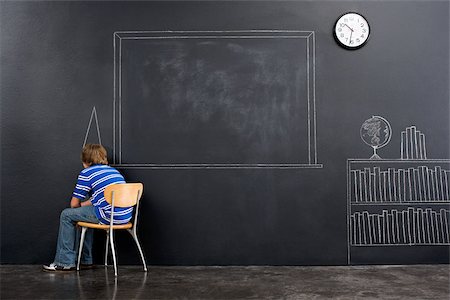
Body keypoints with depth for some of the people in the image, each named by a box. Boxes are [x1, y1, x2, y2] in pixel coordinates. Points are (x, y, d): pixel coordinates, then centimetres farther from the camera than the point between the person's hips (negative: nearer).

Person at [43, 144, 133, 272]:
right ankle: (85, 260, 36)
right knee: (83, 212, 32)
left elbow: (74, 204, 4)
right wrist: (84, 204, 30)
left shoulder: (86, 173, 0)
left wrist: (81, 205, 25)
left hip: (109, 217, -8)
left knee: (67, 215, 10)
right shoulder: (113, 170, 20)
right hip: (126, 216, 8)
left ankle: (65, 262, 16)